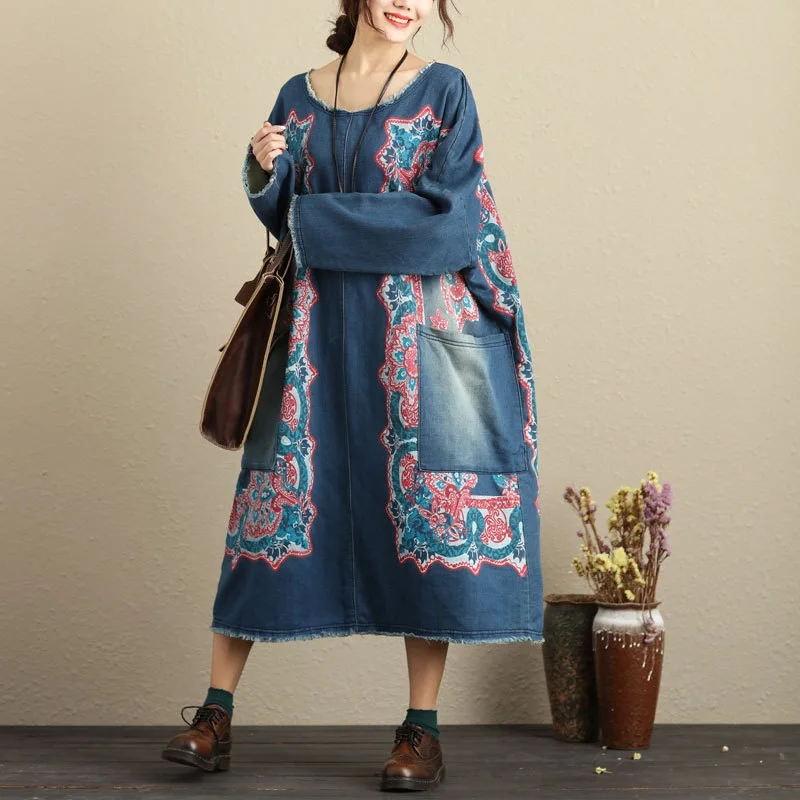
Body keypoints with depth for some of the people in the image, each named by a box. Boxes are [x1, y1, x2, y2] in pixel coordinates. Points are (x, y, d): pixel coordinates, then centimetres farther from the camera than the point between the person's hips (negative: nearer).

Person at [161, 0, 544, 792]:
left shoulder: (444, 90, 0)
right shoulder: (300, 96, 11)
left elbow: (450, 223, -10)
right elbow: (281, 219, 11)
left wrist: (318, 218, -7)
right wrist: (264, 170, -11)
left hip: (417, 330, -3)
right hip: (319, 331, 3)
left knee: (422, 513, -2)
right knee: (279, 490, 1)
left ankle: (422, 731, 7)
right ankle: (215, 717, 6)